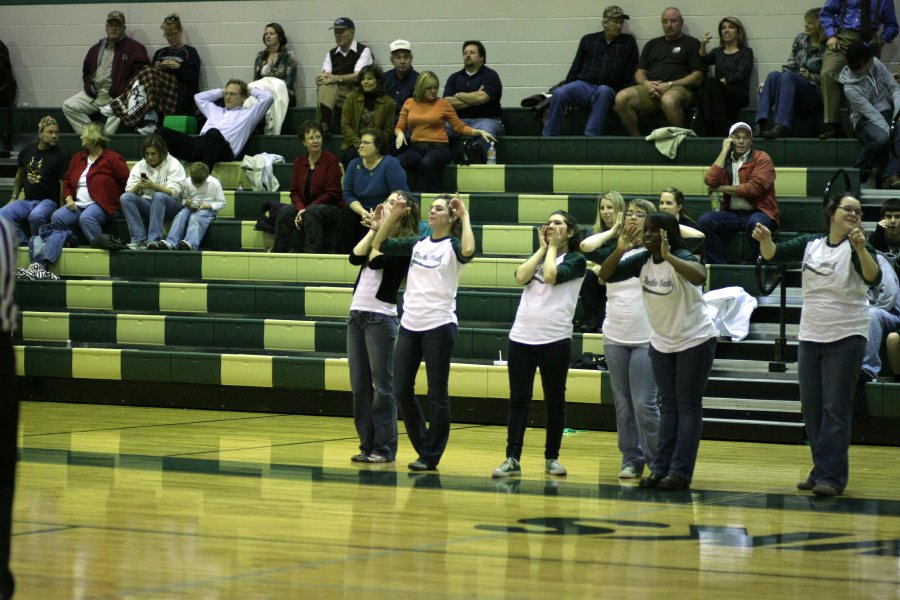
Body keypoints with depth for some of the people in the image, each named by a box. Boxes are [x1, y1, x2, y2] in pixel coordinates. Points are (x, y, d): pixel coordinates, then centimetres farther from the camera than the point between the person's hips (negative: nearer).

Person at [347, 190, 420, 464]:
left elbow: (376, 261, -18)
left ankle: (384, 448, 1)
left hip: (381, 317, -7)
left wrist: (382, 229, -9)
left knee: (382, 385, -4)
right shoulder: (377, 236, 15)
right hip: (357, 315, 7)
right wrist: (374, 228, 0)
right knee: (359, 385, 7)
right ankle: (367, 445, 13)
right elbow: (355, 257, 0)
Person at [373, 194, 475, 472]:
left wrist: (465, 217, -17)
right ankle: (424, 446, 20)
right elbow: (379, 245, 14)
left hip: (439, 326, -6)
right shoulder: (417, 244, 13)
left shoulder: (452, 246, -4)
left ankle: (430, 456, 9)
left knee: (437, 394, 1)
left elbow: (468, 251, -27)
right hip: (410, 324, 6)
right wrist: (393, 214, 5)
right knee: (402, 390, 5)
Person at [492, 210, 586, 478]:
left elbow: (551, 276, -15)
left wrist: (553, 248, -1)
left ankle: (552, 458, 14)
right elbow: (520, 276, -2)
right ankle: (512, 459, -1)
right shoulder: (538, 257, 17)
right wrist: (542, 248, 4)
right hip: (522, 336, 4)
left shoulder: (576, 260, 2)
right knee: (518, 399, 0)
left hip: (555, 339, -4)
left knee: (554, 401, 5)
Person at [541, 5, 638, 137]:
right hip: (583, 85, 2)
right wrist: (568, 96, 9)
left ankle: (591, 136, -40)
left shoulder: (628, 42, 11)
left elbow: (630, 76, 9)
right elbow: (575, 67, 16)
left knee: (603, 91, -38)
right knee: (559, 93, -28)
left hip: (608, 89, -2)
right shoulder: (588, 40, 15)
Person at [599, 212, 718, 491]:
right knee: (668, 406, 9)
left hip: (695, 340, -6)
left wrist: (669, 257, -48)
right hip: (662, 342, 6)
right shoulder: (642, 261, -5)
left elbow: (699, 276, -43)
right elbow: (606, 276, -7)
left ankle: (680, 472, -5)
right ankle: (661, 468, 9)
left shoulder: (681, 258, -22)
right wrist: (619, 250, -22)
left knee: (688, 406, -4)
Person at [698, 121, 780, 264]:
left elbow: (755, 188, -16)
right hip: (732, 213, 4)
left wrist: (722, 188, -8)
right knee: (705, 220, -22)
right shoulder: (725, 159, 14)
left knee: (756, 223, -38)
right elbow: (710, 181, -5)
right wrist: (724, 151, -3)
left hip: (758, 212, -4)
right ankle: (717, 267, -18)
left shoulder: (762, 159, -1)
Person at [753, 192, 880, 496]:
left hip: (846, 337, -5)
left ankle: (831, 476, -8)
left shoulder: (855, 248, -7)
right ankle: (822, 471, 17)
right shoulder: (810, 244, 6)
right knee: (811, 408, 7)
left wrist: (860, 248, -40)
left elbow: (873, 278, -23)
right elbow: (774, 254, 1)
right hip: (810, 335, 5)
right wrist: (765, 239, -21)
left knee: (835, 408, -8)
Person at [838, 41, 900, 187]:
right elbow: (872, 114, -21)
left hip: (888, 113, 5)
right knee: (880, 137, -38)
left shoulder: (876, 64, -5)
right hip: (865, 120, -5)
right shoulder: (850, 88, -20)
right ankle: (860, 174, -14)